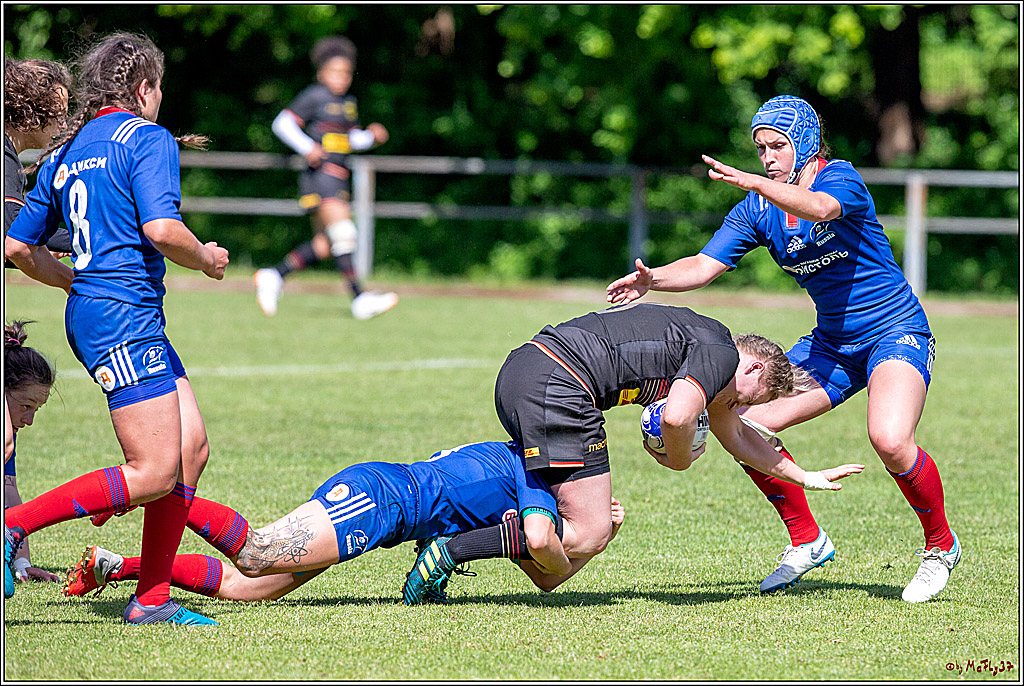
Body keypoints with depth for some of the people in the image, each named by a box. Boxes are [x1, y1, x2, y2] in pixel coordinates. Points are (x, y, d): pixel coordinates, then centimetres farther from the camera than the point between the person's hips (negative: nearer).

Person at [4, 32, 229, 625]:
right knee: (155, 473, -11)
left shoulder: (65, 155, 18)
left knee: (192, 448, 9)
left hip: (88, 311, 9)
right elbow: (160, 228, -20)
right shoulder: (148, 139, -5)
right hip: (126, 317, -9)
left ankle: (152, 599, 7)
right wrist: (207, 260, -1)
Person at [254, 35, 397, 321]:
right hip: (319, 175, -9)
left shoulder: (348, 102, 17)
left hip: (338, 179, 9)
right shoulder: (314, 96, -5)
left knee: (325, 245, 9)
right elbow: (282, 123, -8)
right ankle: (360, 299, -22)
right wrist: (308, 147, -19)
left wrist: (371, 136, 7)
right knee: (342, 231, -18)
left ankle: (273, 277, 20)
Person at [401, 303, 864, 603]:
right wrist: (681, 460, 3)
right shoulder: (720, 353, -1)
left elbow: (735, 435, 45)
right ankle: (451, 551, -16)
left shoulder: (703, 347, 29)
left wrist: (807, 478, 52)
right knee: (588, 534, -8)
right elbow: (675, 417, -20)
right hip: (557, 386, -10)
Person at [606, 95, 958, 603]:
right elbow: (705, 265, -5)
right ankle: (805, 541, 12)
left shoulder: (841, 178, -16)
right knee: (750, 425, -7)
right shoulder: (757, 210, 2)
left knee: (890, 441, -31)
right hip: (832, 342, 7)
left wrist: (753, 183, -52)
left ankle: (940, 546, -4)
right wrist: (653, 279, -24)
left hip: (895, 330, -7)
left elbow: (818, 208, -39)